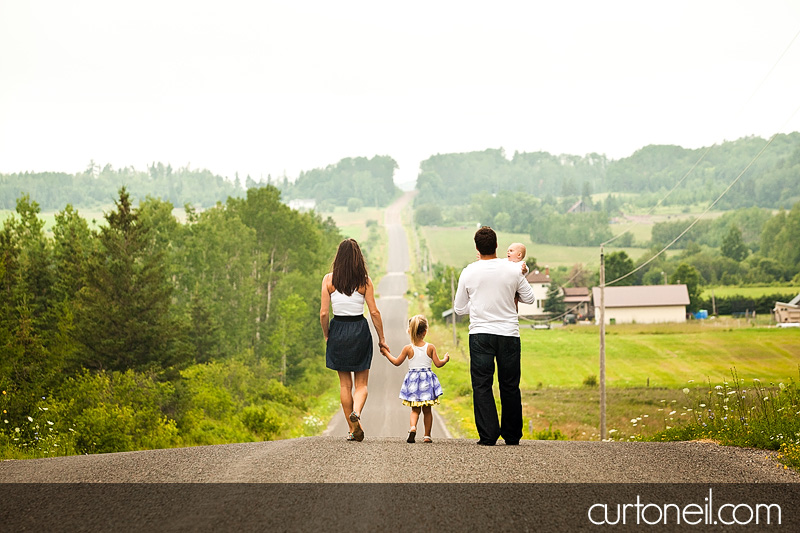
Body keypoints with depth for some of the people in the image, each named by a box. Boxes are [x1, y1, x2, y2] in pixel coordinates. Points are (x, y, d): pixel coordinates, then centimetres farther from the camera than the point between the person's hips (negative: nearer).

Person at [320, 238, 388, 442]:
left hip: (338, 330, 1)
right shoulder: (364, 281, -5)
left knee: (345, 383, 11)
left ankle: (352, 429, 12)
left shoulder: (329, 279, -4)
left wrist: (326, 335, 10)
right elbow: (374, 312, -5)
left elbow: (323, 313, -5)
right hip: (360, 330, -1)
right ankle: (356, 412, -21)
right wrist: (381, 338, 4)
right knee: (361, 383, 8)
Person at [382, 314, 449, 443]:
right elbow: (438, 364, -1)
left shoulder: (408, 348, -6)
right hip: (427, 380, 0)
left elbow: (397, 362, 3)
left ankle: (413, 427, -19)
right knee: (427, 410, 10)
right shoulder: (430, 347, -5)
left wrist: (387, 353, 18)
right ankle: (427, 435, 11)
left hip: (413, 379, 0)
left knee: (415, 409, 8)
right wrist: (445, 359, 19)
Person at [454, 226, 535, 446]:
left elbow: (460, 308, 8)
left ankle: (488, 435, -5)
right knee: (510, 386, 10)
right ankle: (512, 435, 15)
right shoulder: (513, 270, -4)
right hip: (509, 332, 1)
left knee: (482, 385, 2)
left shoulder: (469, 273, -3)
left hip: (480, 333, -1)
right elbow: (529, 298, 9)